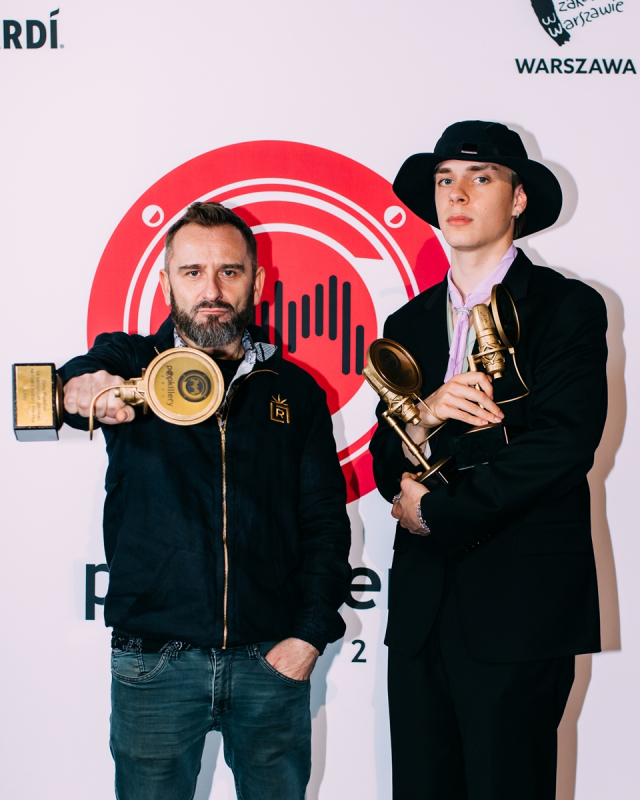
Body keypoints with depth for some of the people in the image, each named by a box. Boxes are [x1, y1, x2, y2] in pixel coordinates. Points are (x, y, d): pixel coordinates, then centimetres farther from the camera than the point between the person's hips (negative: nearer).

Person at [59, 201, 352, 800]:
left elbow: (325, 519, 7)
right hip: (153, 660, -1)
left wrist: (310, 633, -3)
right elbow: (86, 376, -20)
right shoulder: (130, 363, 4)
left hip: (271, 659, 2)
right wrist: (81, 389, -44)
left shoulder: (295, 390, 8)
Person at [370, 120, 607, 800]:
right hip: (422, 605, 5)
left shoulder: (568, 307, -1)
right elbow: (386, 465, 11)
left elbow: (565, 442, -13)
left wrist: (435, 511, -8)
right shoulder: (409, 324, 15)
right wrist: (422, 418, -12)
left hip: (521, 606, -5)